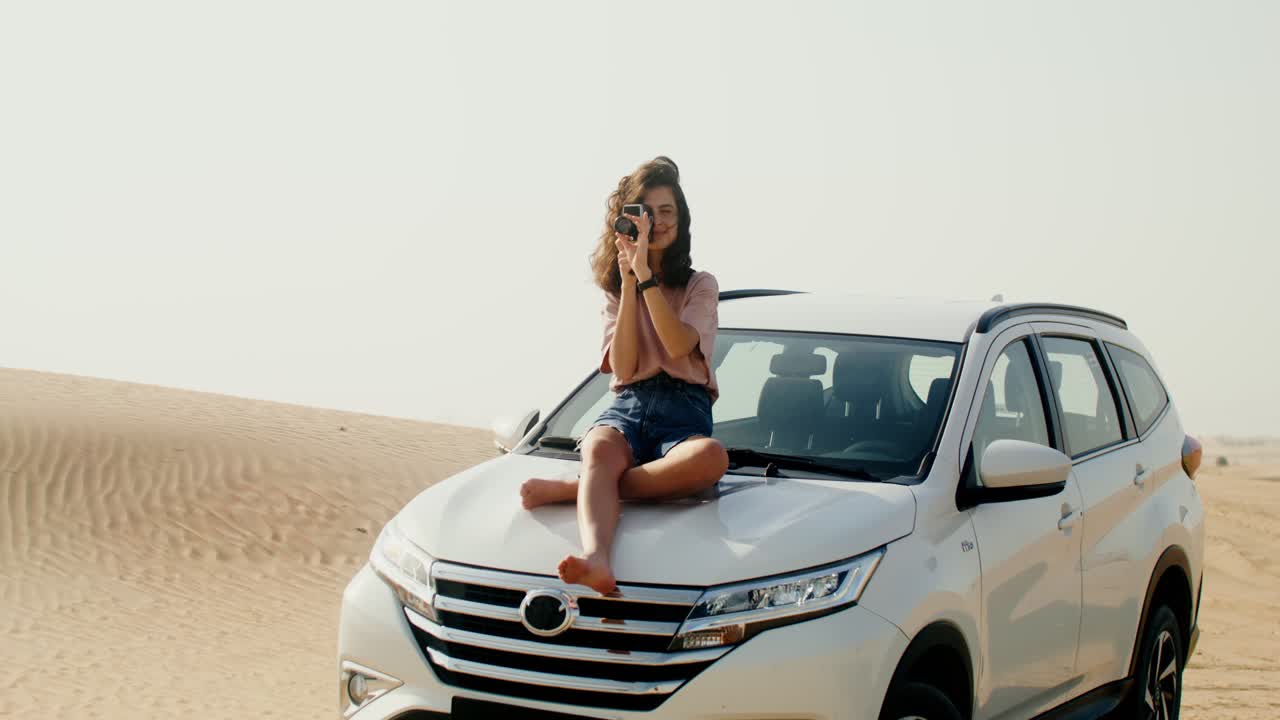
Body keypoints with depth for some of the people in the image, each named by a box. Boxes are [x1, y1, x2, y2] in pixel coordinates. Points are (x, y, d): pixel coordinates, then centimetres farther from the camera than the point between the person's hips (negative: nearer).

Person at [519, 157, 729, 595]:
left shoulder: (700, 285, 14)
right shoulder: (614, 290, 20)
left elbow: (678, 346, -9)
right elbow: (623, 369, 1)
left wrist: (646, 276, -11)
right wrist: (629, 282, -2)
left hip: (684, 409, -1)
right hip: (628, 406, 1)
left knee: (711, 457, -40)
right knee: (600, 450, -39)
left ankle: (571, 488, -36)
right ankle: (596, 563, -66)